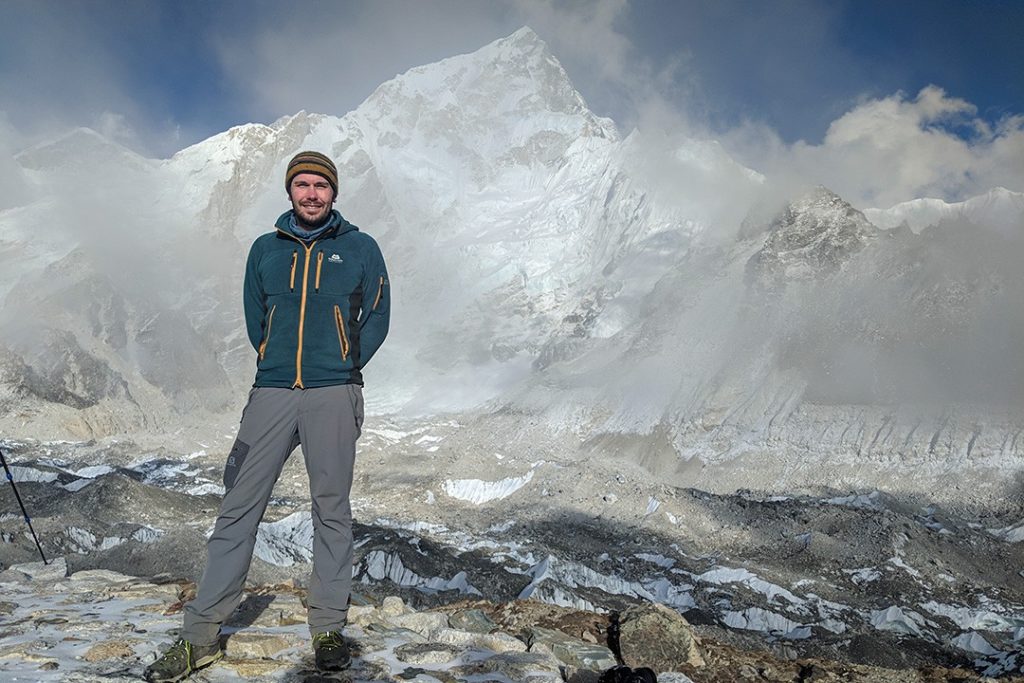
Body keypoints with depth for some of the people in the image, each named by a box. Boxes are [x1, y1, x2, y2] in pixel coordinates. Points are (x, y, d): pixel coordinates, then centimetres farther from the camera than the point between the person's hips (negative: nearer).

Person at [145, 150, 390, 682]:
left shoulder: (360, 248, 8)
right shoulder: (265, 250, 15)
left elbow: (377, 316, 9)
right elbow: (254, 319, 19)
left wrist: (343, 366, 2)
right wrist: (278, 364, 8)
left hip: (334, 394, -2)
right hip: (272, 393, 2)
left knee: (331, 510, 2)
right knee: (239, 507, 0)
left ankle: (328, 627, 14)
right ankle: (201, 635, 8)